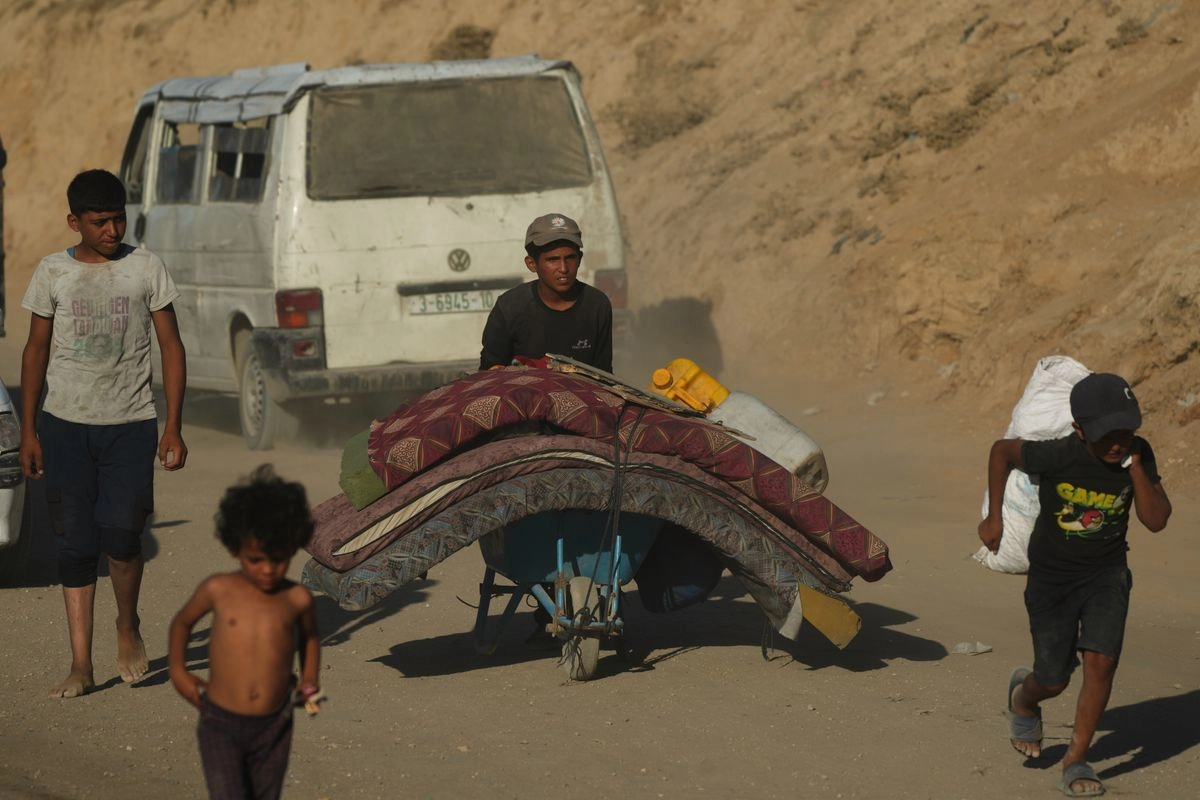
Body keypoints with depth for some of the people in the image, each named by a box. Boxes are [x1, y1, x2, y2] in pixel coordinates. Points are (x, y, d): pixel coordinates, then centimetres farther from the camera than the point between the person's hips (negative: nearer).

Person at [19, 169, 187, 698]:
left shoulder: (146, 268, 1)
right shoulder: (52, 273, 3)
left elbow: (171, 347, 4)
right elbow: (36, 351, 9)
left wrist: (173, 428, -2)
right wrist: (28, 431, 5)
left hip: (130, 423, -1)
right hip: (65, 423, 1)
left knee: (121, 532, -13)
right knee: (74, 543, 0)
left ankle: (128, 626, 15)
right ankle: (81, 665, 4)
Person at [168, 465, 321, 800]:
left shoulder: (297, 599, -3)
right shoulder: (218, 591, -5)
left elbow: (309, 637, 20)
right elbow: (182, 621, 15)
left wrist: (309, 683, 9)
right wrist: (178, 671, 7)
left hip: (273, 728, 2)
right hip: (220, 724, -2)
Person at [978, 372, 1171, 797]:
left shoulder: (1137, 454, -16)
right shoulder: (1057, 456, -26)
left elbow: (1156, 520, -21)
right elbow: (1002, 450, -8)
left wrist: (1134, 465, -30)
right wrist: (994, 518, -2)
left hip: (1107, 574, 2)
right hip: (1052, 575, -2)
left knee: (1101, 663, -15)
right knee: (1053, 681, 4)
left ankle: (1076, 761, 1)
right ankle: (1023, 697, 43)